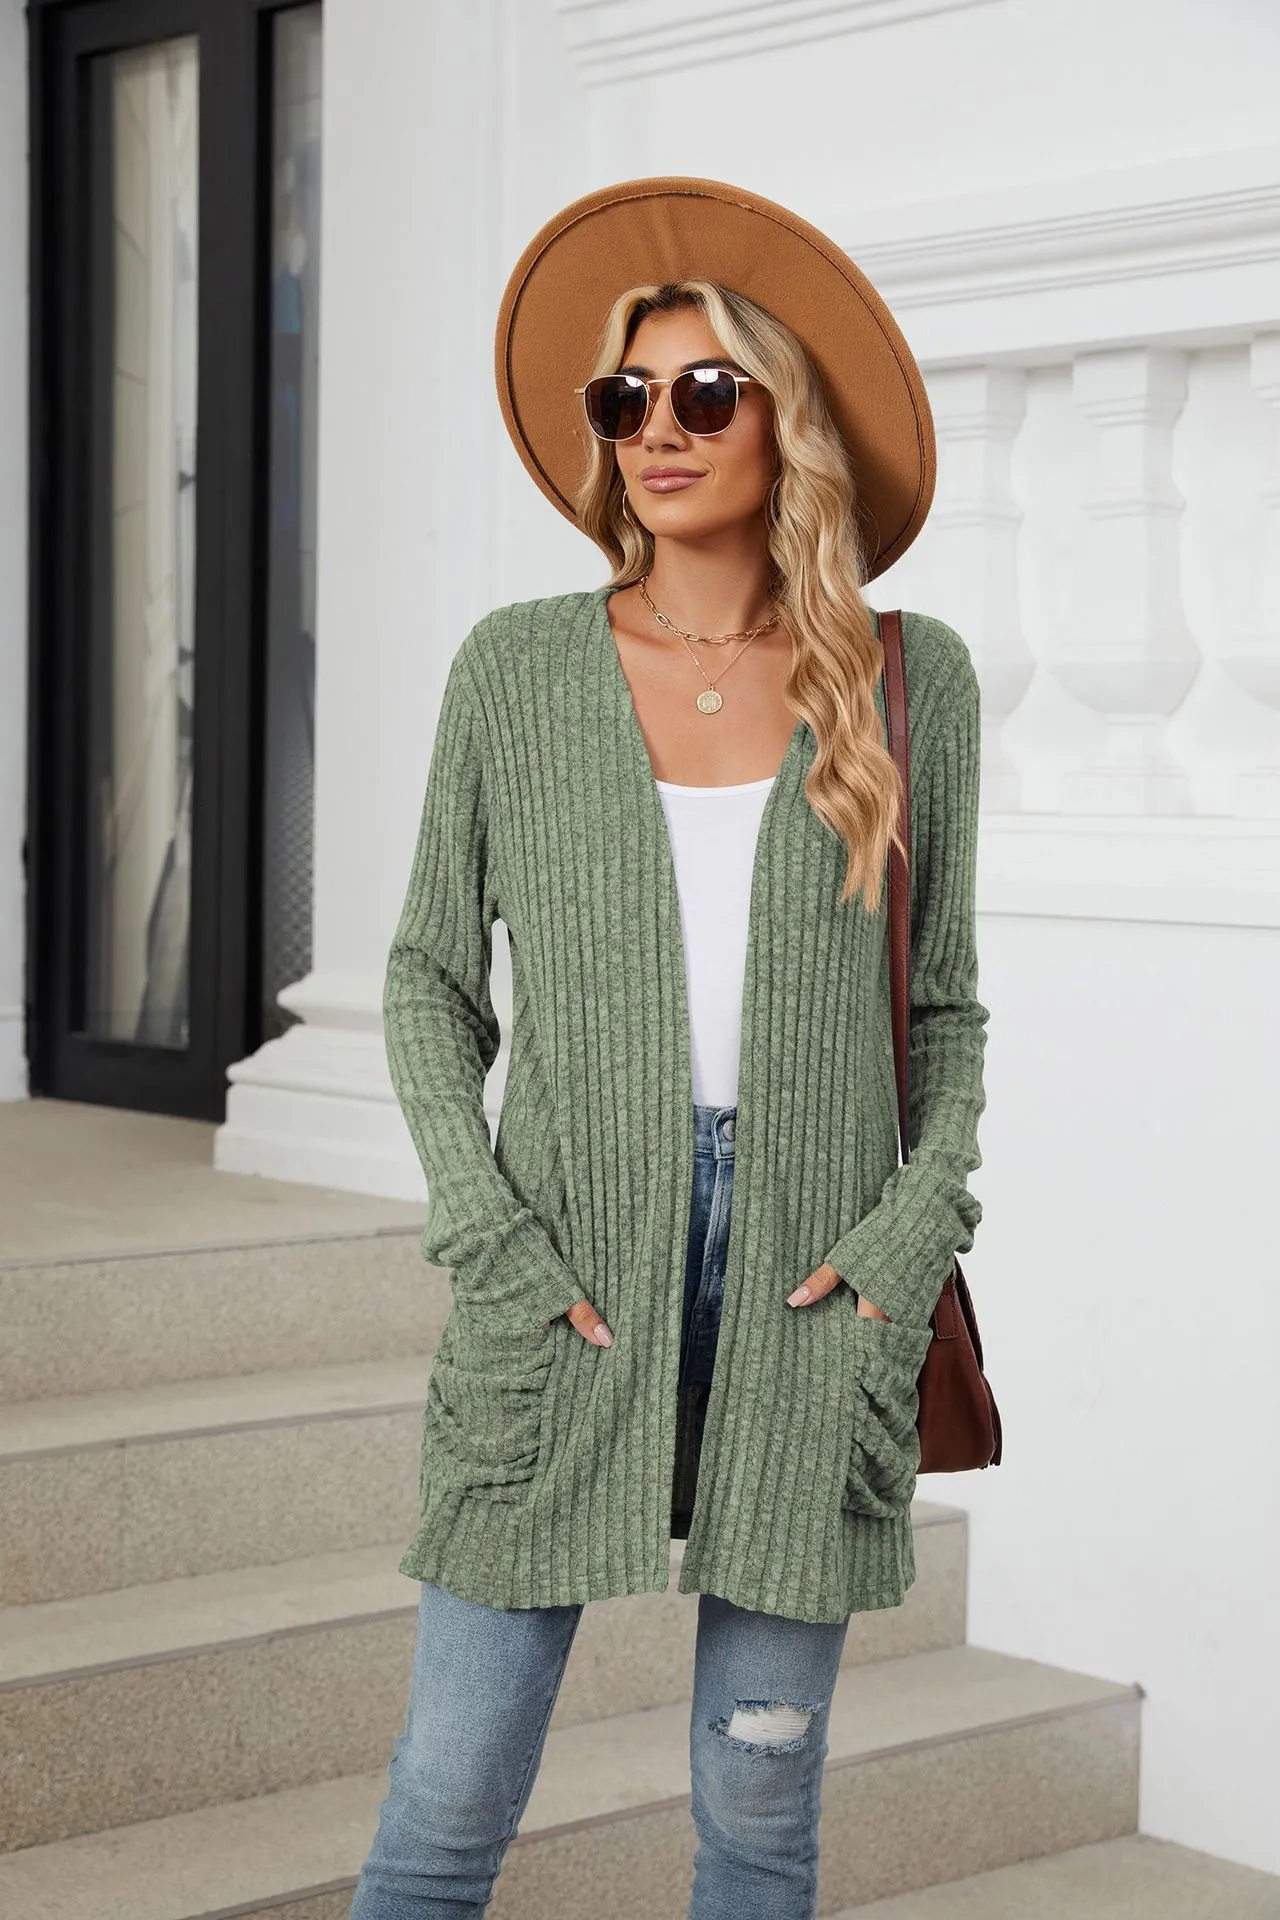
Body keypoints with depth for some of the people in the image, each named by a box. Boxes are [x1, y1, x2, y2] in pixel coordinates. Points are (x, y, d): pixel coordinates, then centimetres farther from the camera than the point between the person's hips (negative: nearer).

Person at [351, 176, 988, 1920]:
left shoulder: (908, 680, 5)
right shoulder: (516, 669, 4)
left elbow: (948, 1004, 10)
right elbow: (430, 978, 8)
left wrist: (922, 1215, -6)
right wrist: (487, 1232, -5)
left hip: (811, 1295, 1)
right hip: (567, 1288, 0)